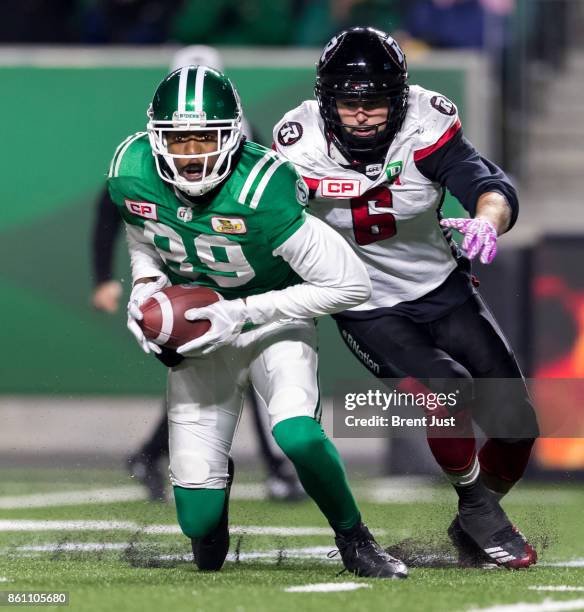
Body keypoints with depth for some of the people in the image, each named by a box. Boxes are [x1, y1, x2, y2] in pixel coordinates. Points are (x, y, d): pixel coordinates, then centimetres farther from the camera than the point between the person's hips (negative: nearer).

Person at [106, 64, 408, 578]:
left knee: (296, 433, -33)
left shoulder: (260, 194, -33)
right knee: (200, 524, -3)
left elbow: (351, 285, -28)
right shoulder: (133, 175, -19)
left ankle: (355, 542, -6)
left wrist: (242, 313, -29)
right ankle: (212, 473, 36)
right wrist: (145, 284, -11)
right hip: (200, 331, 3)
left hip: (274, 322, -3)